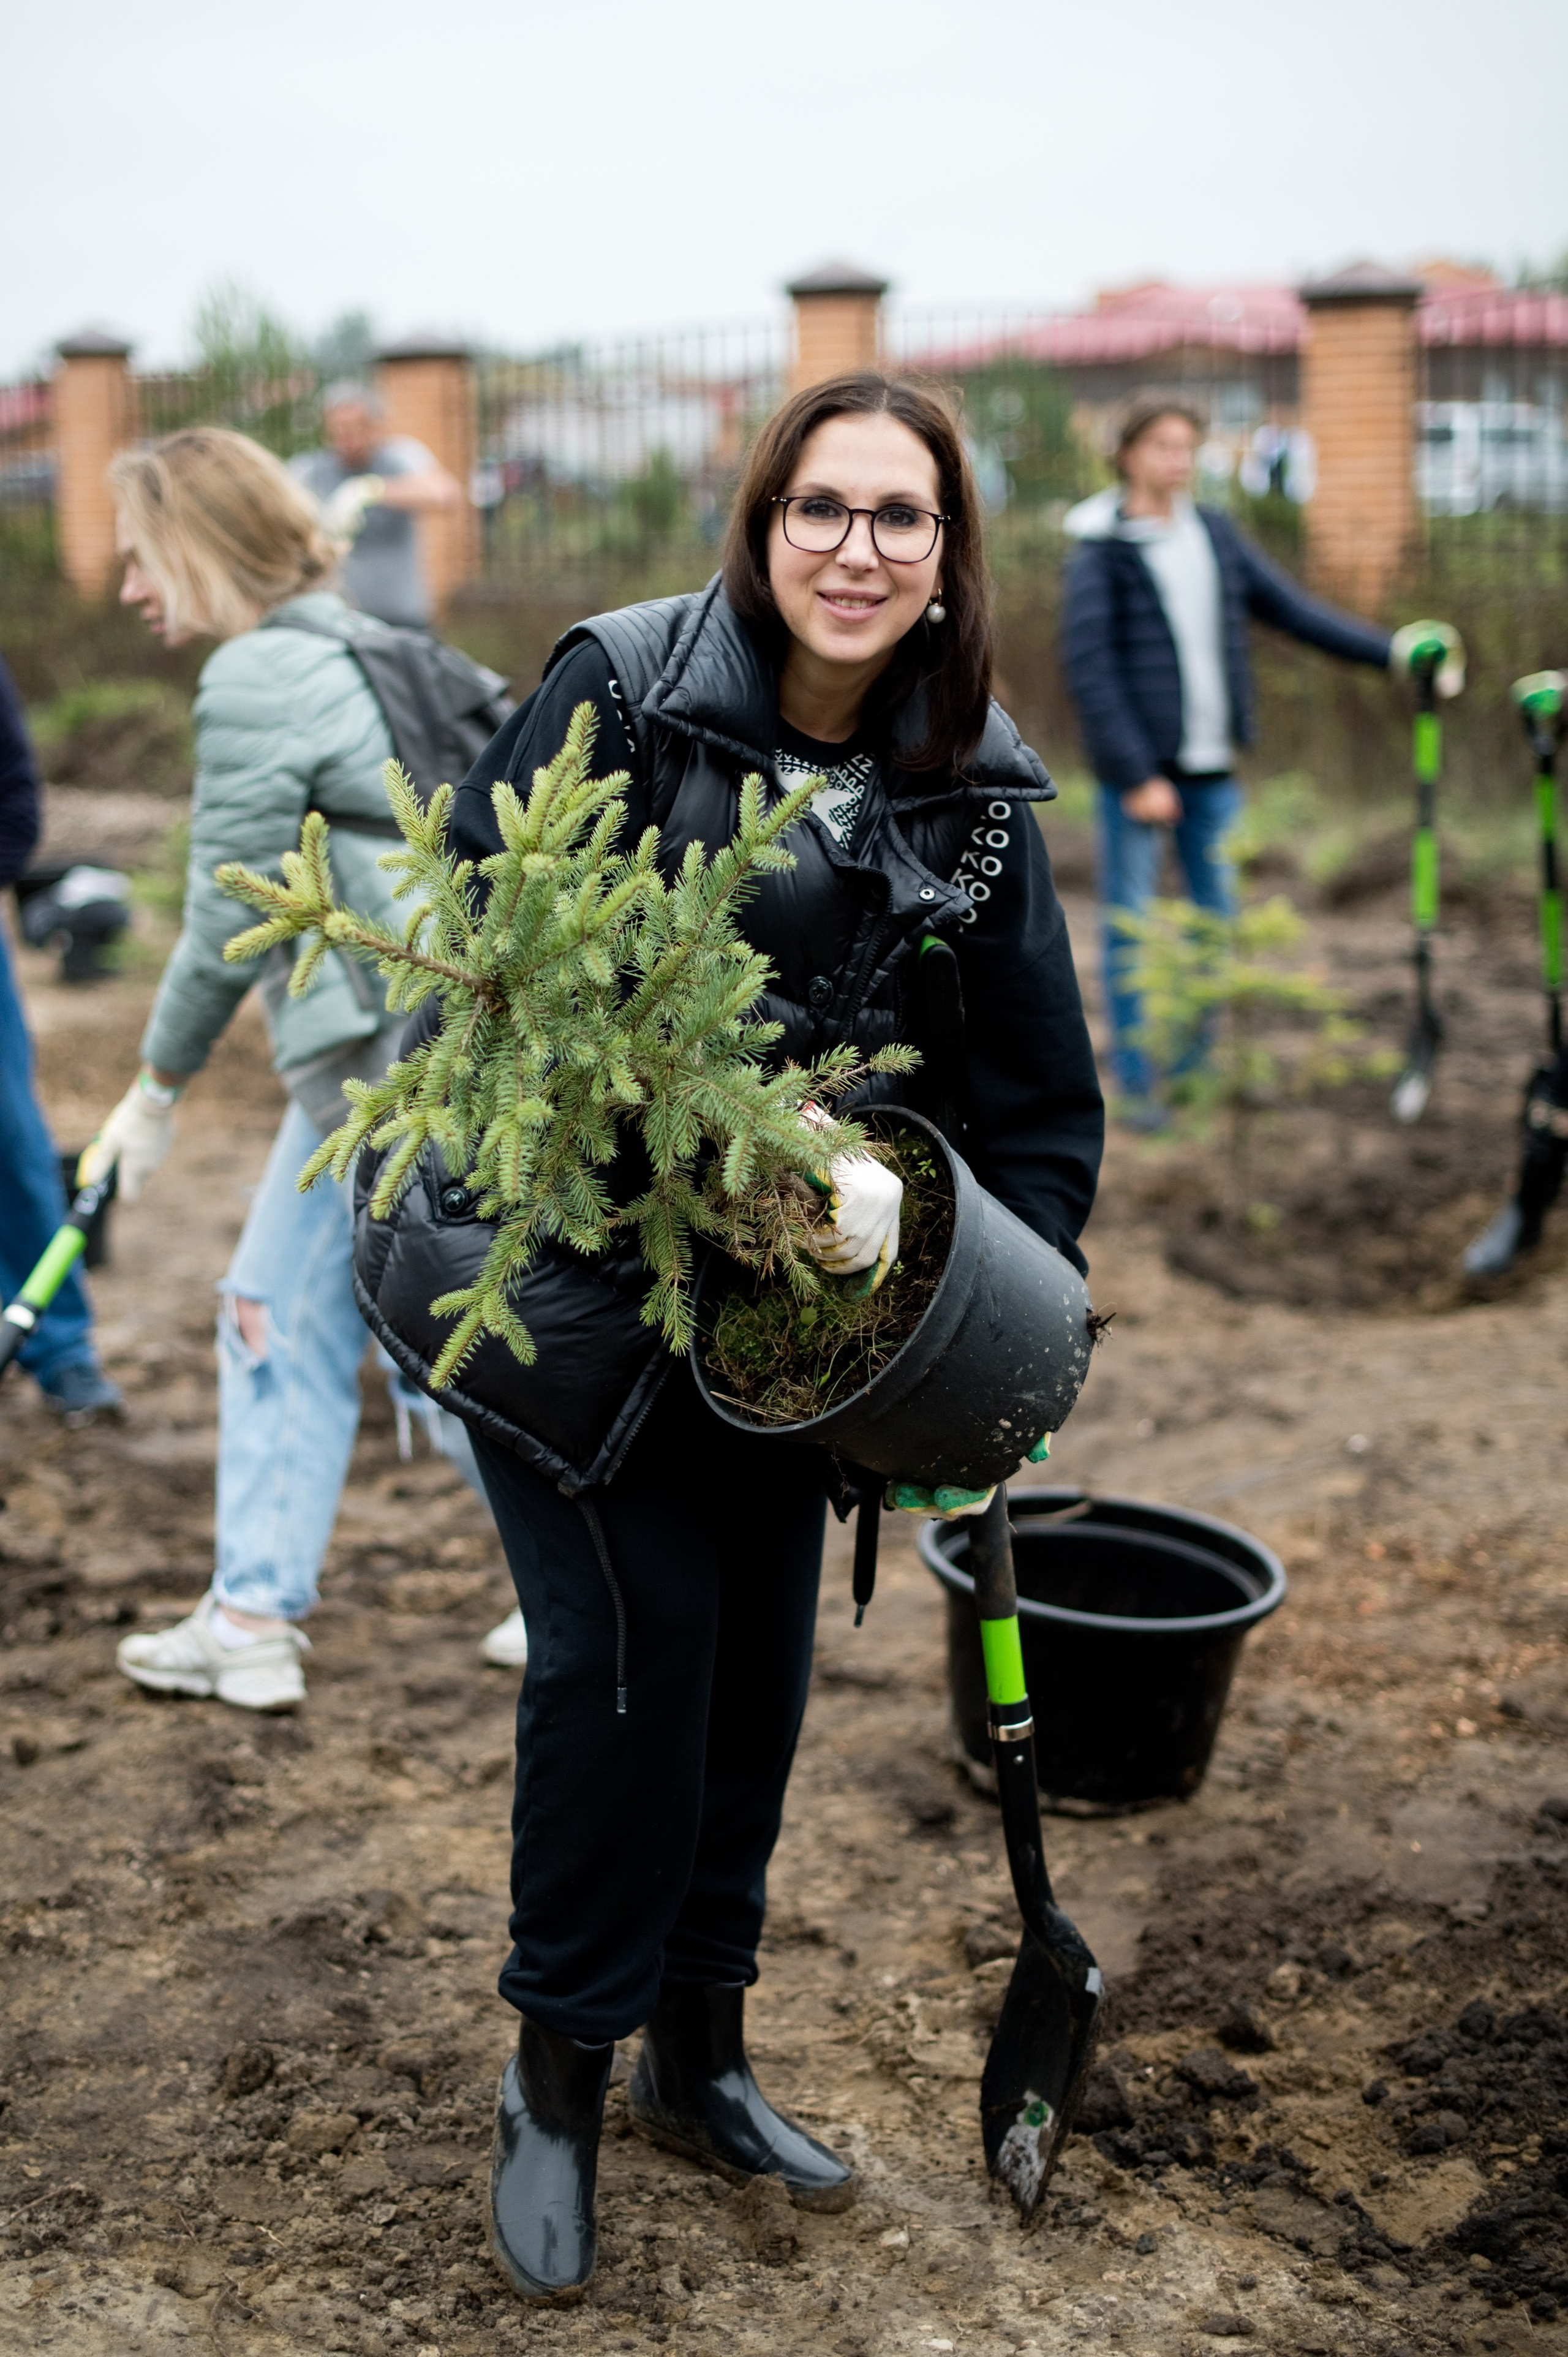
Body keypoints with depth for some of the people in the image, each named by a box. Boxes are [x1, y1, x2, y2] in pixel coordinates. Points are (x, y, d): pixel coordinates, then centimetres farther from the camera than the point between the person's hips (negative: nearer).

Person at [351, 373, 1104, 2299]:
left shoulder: (969, 785, -1)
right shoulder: (619, 690, -15)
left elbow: (1039, 1086, 7)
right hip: (541, 1239, -5)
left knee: (757, 1637, 9)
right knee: (631, 1629, -9)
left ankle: (699, 2061, 29)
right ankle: (555, 2080, 13)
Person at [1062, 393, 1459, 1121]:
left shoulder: (1215, 534, 10)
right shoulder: (1101, 551, -7)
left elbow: (1290, 608, 12)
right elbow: (1089, 671, -12)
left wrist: (1391, 650, 4)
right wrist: (1136, 778, -15)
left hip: (1210, 766, 6)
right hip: (1138, 767, -6)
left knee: (1218, 916, 8)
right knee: (1128, 923, -1)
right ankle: (1135, 1079, 9)